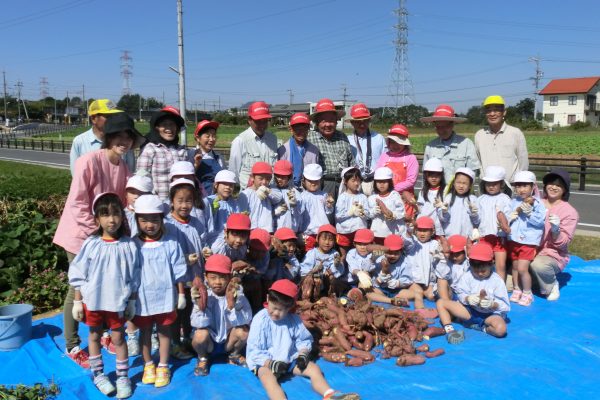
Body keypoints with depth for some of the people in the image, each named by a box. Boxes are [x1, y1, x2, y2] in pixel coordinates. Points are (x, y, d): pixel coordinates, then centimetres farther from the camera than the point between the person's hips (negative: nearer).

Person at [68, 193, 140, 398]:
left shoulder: (128, 245, -10)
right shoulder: (91, 244, -11)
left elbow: (134, 277, -2)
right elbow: (78, 275, -4)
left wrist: (131, 301, 0)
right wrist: (77, 301, -2)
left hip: (118, 301, -1)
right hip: (93, 300, 1)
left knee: (118, 338, 10)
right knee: (94, 336, 17)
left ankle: (122, 376, 25)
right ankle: (98, 374, 35)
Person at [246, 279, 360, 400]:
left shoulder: (294, 319, -2)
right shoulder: (260, 320, -15)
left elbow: (304, 340, 8)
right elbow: (253, 350, -15)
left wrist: (302, 354, -13)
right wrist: (271, 363, -26)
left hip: (290, 359, 5)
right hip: (266, 362, -4)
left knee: (314, 368, -12)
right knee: (266, 375, -35)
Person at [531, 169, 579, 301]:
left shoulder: (570, 212, -6)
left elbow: (562, 243, -9)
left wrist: (555, 229, -29)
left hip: (553, 256, -4)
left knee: (538, 265, -38)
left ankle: (551, 286, -5)